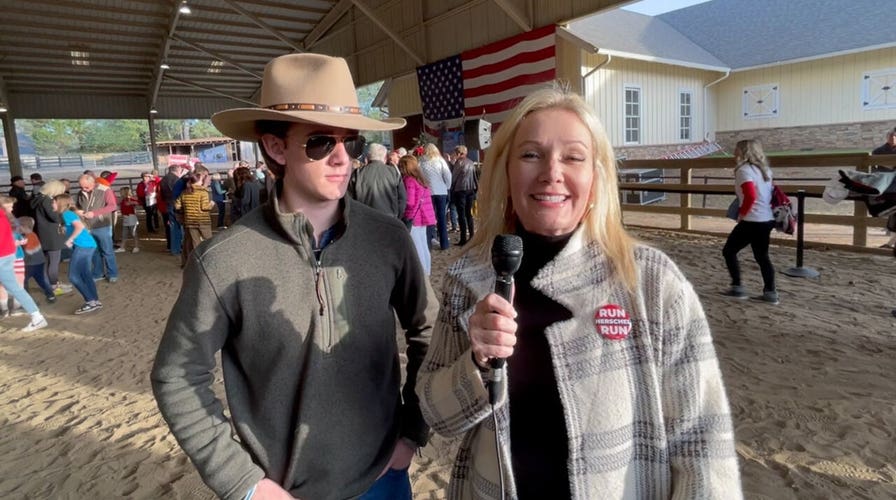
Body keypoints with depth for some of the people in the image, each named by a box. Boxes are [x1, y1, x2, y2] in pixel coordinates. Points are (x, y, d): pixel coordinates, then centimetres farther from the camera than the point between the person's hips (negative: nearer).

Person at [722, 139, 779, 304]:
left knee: (729, 251, 6)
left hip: (751, 221, -8)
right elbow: (772, 194, 17)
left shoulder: (744, 170, -12)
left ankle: (737, 287, 7)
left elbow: (750, 196, -22)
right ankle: (770, 292, 12)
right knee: (762, 256, 14)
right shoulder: (764, 169, 13)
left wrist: (742, 213, -10)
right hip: (767, 220, 8)